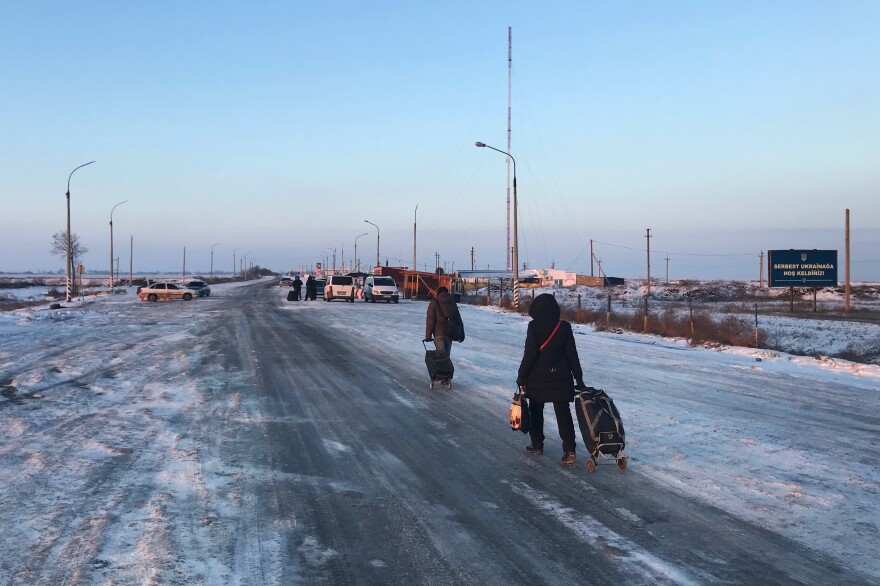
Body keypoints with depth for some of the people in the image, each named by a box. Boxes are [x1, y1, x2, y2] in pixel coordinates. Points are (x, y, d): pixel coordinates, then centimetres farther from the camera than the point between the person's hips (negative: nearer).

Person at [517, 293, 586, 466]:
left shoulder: (534, 326, -12)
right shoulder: (564, 327, -2)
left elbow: (530, 354, -13)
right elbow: (572, 354, 1)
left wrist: (521, 376, -3)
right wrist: (578, 377, 7)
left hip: (538, 377, -2)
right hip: (561, 378, 2)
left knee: (536, 411, 16)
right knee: (563, 413, 2)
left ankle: (537, 445, 23)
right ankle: (569, 450, -7)